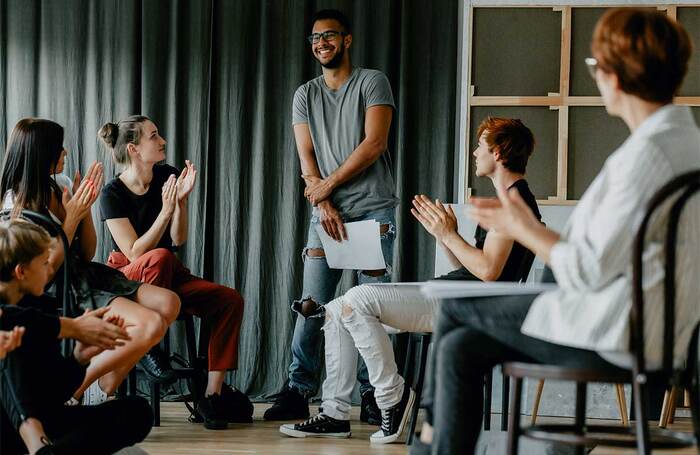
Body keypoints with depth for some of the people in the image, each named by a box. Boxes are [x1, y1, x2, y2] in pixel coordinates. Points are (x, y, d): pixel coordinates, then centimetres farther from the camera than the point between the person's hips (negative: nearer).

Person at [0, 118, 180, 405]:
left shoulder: (61, 185, 6)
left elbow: (87, 253, 11)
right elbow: (46, 270, -15)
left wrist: (86, 206, -4)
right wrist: (72, 217, -17)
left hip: (86, 276, 8)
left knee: (168, 303, -8)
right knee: (151, 324, -24)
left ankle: (102, 391, -2)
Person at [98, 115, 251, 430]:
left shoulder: (167, 176, 2)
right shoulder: (113, 194, -12)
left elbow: (178, 240, 0)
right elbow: (135, 253, -19)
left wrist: (182, 200, -16)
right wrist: (165, 211, -26)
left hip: (169, 276, 5)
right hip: (127, 279, -5)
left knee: (230, 300, -19)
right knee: (159, 258, -39)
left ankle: (213, 394, -22)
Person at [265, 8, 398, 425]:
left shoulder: (372, 82, 2)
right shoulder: (306, 95, 15)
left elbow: (374, 143, -9)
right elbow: (307, 159, 6)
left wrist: (329, 184, -8)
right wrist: (323, 204, -8)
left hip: (373, 210, -3)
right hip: (327, 213, 3)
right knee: (311, 306, -3)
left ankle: (372, 395, 0)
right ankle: (298, 391, -1)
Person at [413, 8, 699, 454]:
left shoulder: (648, 153, -21)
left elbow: (590, 271, -19)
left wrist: (524, 230, -3)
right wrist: (531, 225, 14)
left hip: (616, 336, -9)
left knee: (455, 308, 8)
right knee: (461, 348, 9)